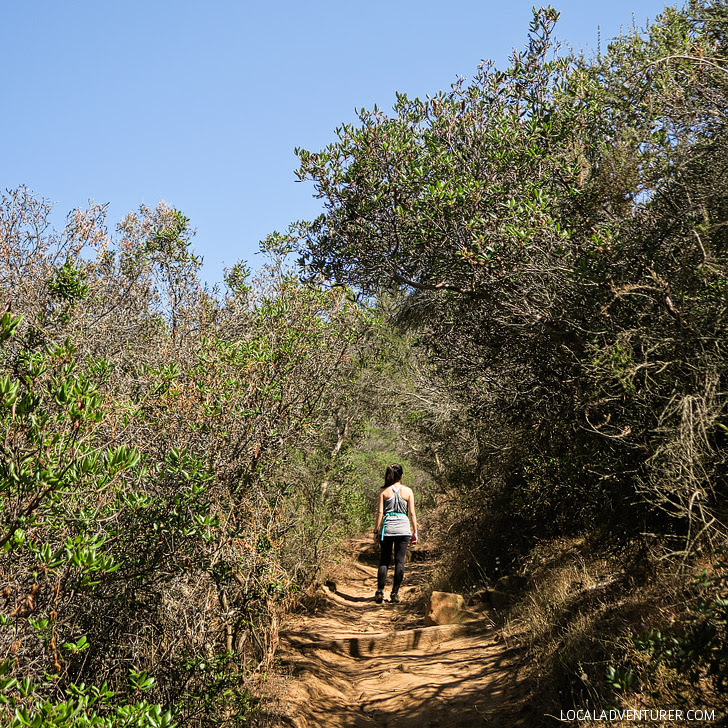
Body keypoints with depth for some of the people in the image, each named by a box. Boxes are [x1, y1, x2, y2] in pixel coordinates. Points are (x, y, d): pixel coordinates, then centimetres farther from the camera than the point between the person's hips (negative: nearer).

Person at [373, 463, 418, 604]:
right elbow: (412, 513, 2)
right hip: (403, 527, 0)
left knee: (384, 561, 8)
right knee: (400, 561, 5)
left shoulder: (384, 491, 2)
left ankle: (380, 592, 2)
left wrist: (376, 531, 4)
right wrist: (415, 532, 8)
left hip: (387, 526, 0)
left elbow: (380, 512, -1)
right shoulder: (408, 491, 2)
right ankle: (395, 593, 6)